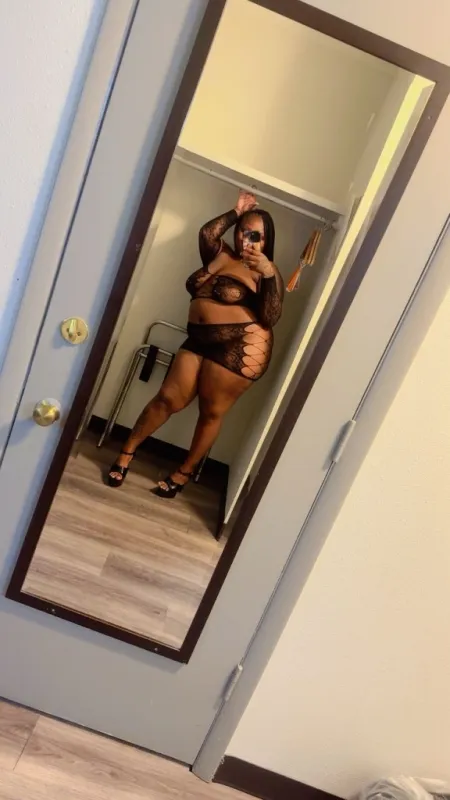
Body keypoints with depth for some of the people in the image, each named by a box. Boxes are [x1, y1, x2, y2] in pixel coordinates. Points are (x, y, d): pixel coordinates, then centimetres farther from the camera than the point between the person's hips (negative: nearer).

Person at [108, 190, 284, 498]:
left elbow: (270, 318, -13)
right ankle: (127, 452, 19)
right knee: (168, 399, 5)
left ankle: (185, 472, 21)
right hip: (199, 341, 5)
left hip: (241, 348, -5)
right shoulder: (222, 255, 15)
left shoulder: (267, 272, -3)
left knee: (212, 413, 4)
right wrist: (236, 212, 5)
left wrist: (269, 275, -24)